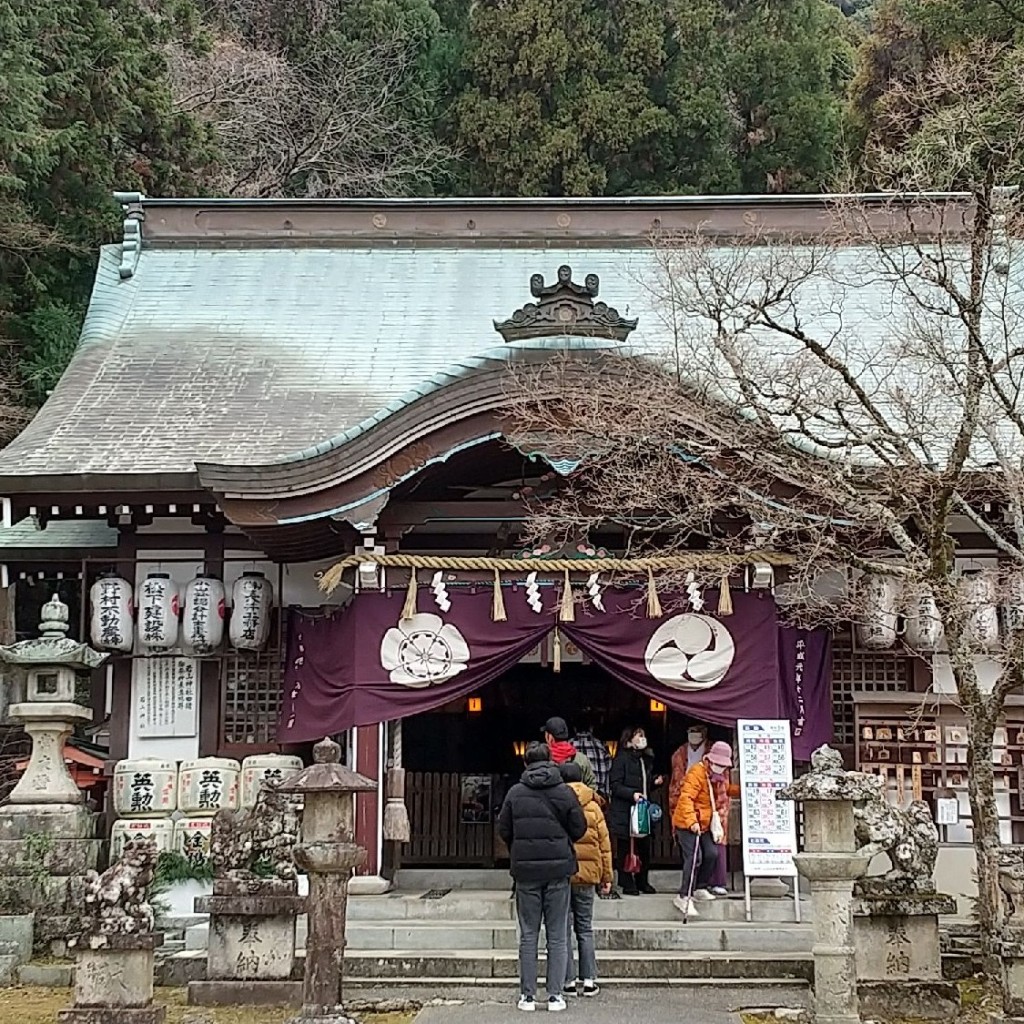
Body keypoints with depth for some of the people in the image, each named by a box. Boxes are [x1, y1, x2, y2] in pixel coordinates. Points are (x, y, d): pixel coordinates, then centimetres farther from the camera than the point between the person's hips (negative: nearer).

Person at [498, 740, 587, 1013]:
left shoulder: (515, 793, -2)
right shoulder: (564, 792, -4)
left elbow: (503, 831, 3)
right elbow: (579, 829, 1)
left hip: (525, 870, 1)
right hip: (558, 869, -1)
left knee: (528, 935, 7)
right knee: (557, 936, 6)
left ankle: (527, 995, 8)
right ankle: (555, 995, 6)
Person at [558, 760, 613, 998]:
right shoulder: (593, 807, 2)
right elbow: (604, 845, 5)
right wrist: (606, 877, 12)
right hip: (587, 874, 3)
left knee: (563, 929, 5)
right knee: (585, 928, 13)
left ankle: (569, 981, 6)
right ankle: (589, 980, 11)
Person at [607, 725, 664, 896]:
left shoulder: (646, 759, 17)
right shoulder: (622, 759, -7)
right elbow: (614, 785, -13)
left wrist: (655, 782, 8)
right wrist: (632, 794, -24)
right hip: (624, 811, -7)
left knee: (644, 848, 7)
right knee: (625, 849, -2)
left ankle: (642, 882, 19)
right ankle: (627, 884, 5)